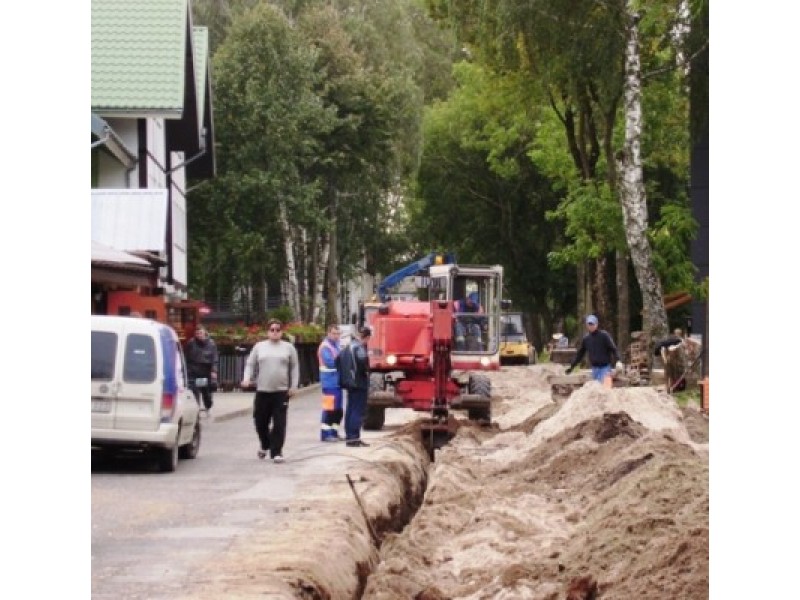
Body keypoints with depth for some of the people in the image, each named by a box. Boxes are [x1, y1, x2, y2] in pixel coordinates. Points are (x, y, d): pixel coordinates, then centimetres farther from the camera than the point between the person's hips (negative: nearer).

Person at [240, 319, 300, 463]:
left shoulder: (288, 348, 7)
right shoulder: (259, 347, 9)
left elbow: (294, 367, 8)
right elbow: (250, 364, 10)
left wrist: (294, 386, 0)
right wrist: (246, 378, -6)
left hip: (281, 391, -1)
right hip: (262, 391, 1)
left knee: (279, 423, -7)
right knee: (260, 421, 8)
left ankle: (276, 452, -3)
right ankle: (265, 445, 33)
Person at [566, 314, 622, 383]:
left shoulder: (604, 335, -7)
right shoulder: (586, 339, 8)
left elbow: (613, 348, -12)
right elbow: (580, 354, 16)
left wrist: (617, 361, -28)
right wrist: (571, 366, 14)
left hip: (605, 367, -5)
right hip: (594, 368, 5)